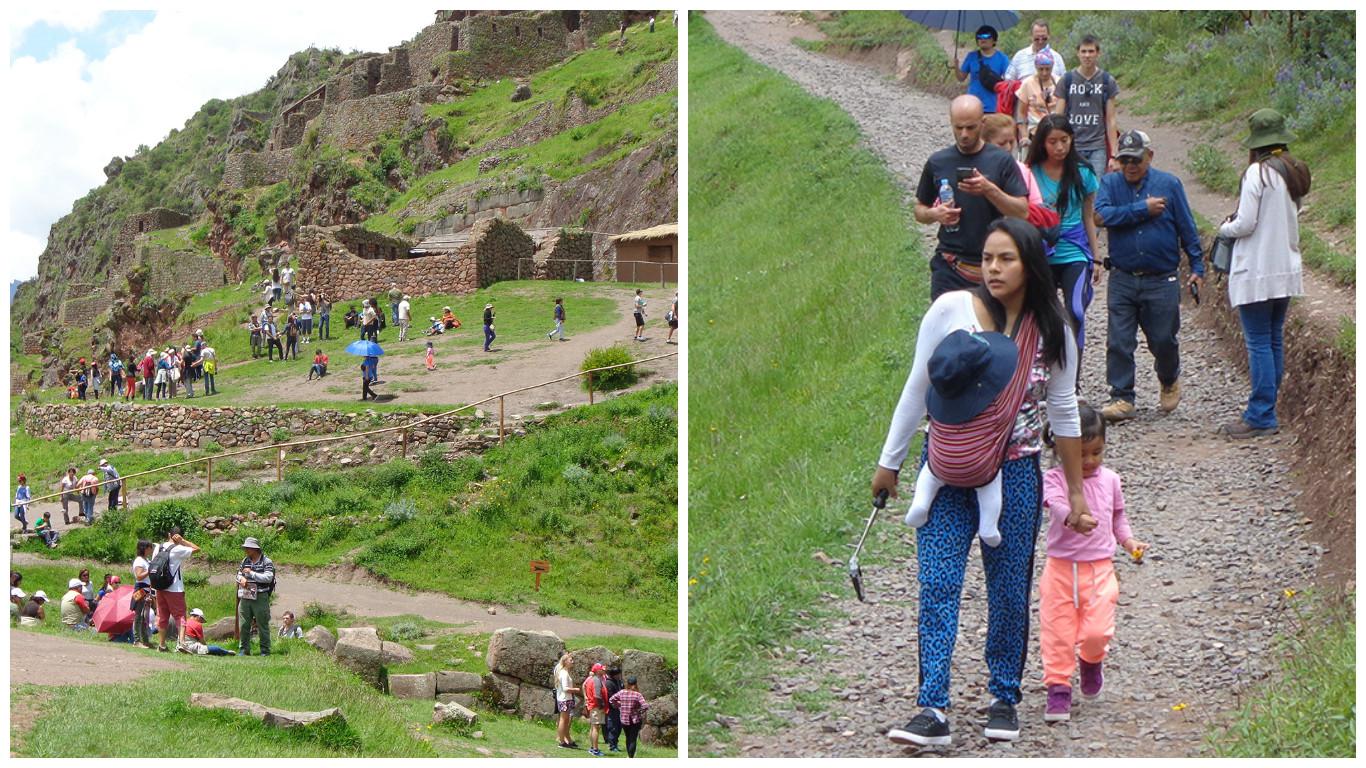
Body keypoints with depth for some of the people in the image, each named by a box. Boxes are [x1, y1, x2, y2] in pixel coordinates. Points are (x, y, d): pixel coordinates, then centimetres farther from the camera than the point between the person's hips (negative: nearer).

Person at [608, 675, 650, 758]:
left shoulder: (622, 692, -3)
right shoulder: (637, 695, -13)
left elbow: (611, 699, 1)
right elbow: (645, 706, -21)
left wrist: (618, 707, 8)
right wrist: (640, 712, -3)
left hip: (624, 720, 3)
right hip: (635, 720, -3)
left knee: (628, 738, 20)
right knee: (633, 740, 0)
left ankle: (629, 756, 29)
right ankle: (631, 757, -8)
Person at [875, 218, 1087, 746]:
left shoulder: (1052, 332, -2)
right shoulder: (950, 310, -7)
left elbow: (1064, 414, 7)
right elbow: (917, 390, 2)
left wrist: (1076, 491, 9)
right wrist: (889, 462, 5)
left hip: (1015, 474, 1)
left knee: (1009, 592, 8)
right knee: (937, 588, -9)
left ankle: (1004, 699, 24)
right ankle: (933, 711, -10)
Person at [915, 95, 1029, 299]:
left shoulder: (1001, 161, 0)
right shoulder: (937, 162, 7)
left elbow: (1022, 212, -5)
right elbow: (920, 209, 16)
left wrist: (989, 189, -20)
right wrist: (935, 214, -7)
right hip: (949, 266, 1)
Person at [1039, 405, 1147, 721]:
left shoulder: (1110, 480, 7)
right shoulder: (1054, 478, -6)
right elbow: (1055, 504, -26)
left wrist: (1128, 540, 6)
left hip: (1100, 568, 2)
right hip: (1061, 568, -2)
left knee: (1097, 631, -8)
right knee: (1057, 631, 1)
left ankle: (1091, 662, 26)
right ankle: (1058, 687, 14)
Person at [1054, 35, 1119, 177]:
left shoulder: (1107, 81, 5)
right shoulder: (1066, 80, 4)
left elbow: (1110, 120, 5)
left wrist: (1113, 154, 1)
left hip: (1097, 148, 0)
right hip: (1071, 147, 0)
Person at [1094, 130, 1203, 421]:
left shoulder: (1169, 184, 2)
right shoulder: (1110, 184, 5)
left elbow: (1187, 229, 5)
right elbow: (1102, 214, -15)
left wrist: (1197, 267, 2)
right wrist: (1143, 208, -13)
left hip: (1162, 280, -1)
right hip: (1122, 280, 1)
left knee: (1163, 340, 6)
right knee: (1118, 342, -3)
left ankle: (1170, 381, 34)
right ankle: (1122, 398, 5)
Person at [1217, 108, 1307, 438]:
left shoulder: (1258, 173, -16)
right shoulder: (1295, 173, 8)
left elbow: (1245, 224, -17)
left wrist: (1225, 227, 4)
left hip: (1257, 271, -8)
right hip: (1286, 268, 8)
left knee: (1258, 343, -5)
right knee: (1275, 341, 12)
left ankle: (1260, 417, -3)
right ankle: (1265, 410, 19)